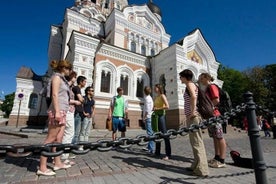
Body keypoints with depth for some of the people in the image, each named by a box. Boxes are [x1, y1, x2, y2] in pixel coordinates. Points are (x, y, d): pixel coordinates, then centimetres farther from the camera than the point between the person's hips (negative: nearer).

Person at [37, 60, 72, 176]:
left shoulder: (62, 79, 23)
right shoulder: (57, 77, -3)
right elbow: (55, 95, -14)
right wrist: (57, 111, -21)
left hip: (62, 111, 9)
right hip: (57, 110, -9)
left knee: (58, 138, 9)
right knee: (50, 138, -7)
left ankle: (58, 163, 16)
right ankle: (42, 167, 0)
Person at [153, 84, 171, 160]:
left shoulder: (162, 96, -6)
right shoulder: (155, 97, 15)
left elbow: (167, 106, -18)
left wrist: (157, 108, -14)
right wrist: (153, 109, -2)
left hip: (161, 116, -8)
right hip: (156, 116, 8)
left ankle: (168, 154, -2)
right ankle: (157, 152, 22)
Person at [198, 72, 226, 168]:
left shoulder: (212, 86, -8)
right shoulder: (206, 89, 19)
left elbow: (217, 100, -19)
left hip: (214, 115, -10)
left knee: (220, 137, -3)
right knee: (215, 138, 13)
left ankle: (222, 161, 3)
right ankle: (217, 158, 22)